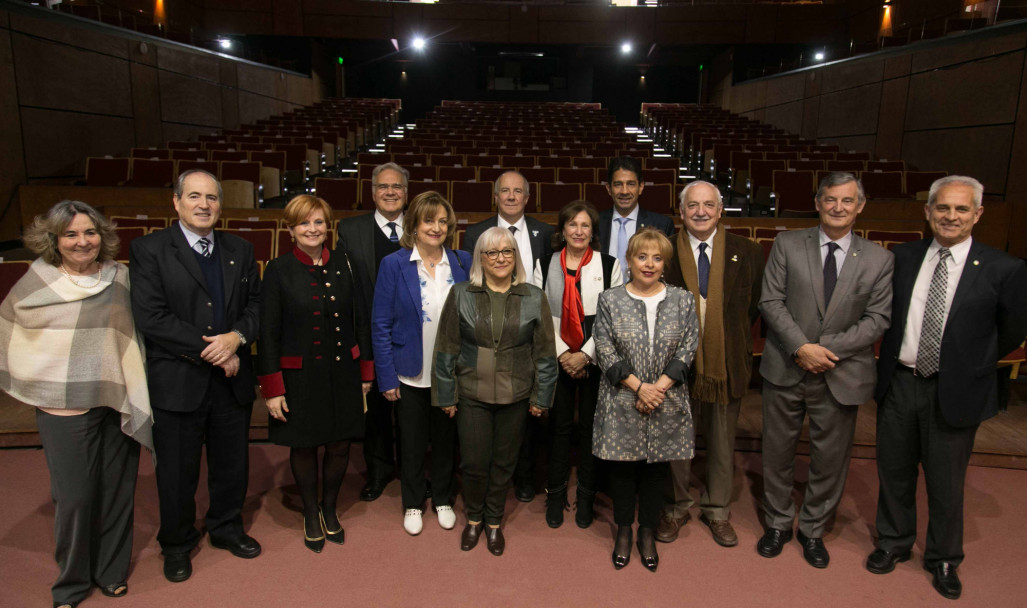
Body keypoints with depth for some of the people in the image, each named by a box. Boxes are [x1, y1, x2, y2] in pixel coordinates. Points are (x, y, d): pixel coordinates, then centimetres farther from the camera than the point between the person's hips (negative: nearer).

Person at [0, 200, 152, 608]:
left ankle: (111, 571, 32)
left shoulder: (120, 279, 0)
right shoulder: (35, 284, -3)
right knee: (74, 496, 5)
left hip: (118, 402, 2)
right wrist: (35, 382, 5)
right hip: (65, 409, -1)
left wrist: (136, 390, 4)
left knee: (116, 491, 11)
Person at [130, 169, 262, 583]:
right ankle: (176, 544, 35)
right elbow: (150, 318, -16)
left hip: (232, 380, 4)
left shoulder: (240, 251, 6)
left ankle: (226, 528, 42)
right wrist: (210, 350, -18)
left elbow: (255, 304, 5)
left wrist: (236, 337, -16)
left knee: (232, 464, 18)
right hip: (177, 382, -4)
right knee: (177, 471, 12)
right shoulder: (149, 250, -8)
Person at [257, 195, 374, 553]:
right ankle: (311, 515, 35)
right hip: (300, 376, -2)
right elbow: (268, 333, -6)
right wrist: (272, 389, -9)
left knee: (340, 446, 10)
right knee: (303, 447, 12)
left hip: (342, 373, 2)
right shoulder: (278, 271, -5)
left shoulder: (343, 265, 2)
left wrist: (365, 371, 5)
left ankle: (330, 509, 36)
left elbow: (361, 321, 6)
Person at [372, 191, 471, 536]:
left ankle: (443, 500, 38)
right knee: (412, 443, 13)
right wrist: (386, 377, -10)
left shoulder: (463, 262, -1)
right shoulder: (394, 265, -7)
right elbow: (381, 324, -7)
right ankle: (413, 504, 35)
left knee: (446, 441, 16)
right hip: (410, 375, -1)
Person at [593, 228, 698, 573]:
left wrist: (660, 386, -13)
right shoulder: (610, 301, -1)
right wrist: (638, 386, -14)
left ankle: (648, 533, 29)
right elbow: (604, 351, -6)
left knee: (656, 468, 11)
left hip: (666, 403, 1)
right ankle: (624, 531, 28)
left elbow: (688, 349, -2)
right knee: (622, 467, 9)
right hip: (621, 404, -1)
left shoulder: (682, 300, 3)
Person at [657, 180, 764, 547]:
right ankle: (676, 507, 33)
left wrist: (735, 339, 0)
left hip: (726, 362, 1)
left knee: (722, 441, 15)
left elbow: (757, 304, 6)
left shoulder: (746, 252, -1)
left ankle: (717, 511, 35)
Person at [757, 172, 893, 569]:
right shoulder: (787, 244, 0)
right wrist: (801, 347, -17)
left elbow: (878, 318, -3)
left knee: (830, 458, 12)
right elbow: (771, 301, -6)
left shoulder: (878, 259, 2)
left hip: (841, 376, 1)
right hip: (785, 370, 0)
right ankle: (778, 524, 34)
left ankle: (813, 530, 34)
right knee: (778, 452, 13)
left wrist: (828, 349, -16)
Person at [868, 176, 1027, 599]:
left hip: (954, 393, -2)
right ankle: (894, 542, 39)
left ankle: (944, 560, 35)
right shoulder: (902, 258, 0)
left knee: (946, 484, 12)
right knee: (894, 472, 17)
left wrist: (972, 364, 9)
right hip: (899, 385, 3)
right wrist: (897, 354, 9)